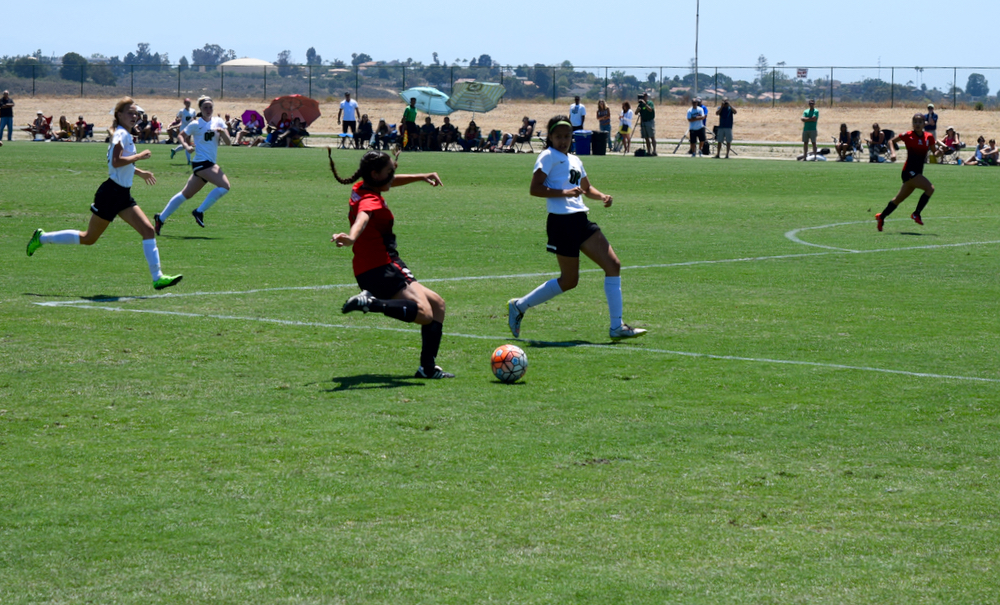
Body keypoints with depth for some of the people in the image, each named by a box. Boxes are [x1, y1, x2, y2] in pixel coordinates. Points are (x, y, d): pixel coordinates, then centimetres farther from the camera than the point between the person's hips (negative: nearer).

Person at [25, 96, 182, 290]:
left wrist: (139, 172, 24)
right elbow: (116, 161, -28)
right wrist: (139, 156, -20)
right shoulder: (121, 134, -14)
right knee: (89, 238, 2)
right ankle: (42, 238, 17)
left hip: (123, 195, 9)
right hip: (111, 192, -9)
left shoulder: (125, 134, 14)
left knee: (148, 230, -3)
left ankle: (158, 277, -6)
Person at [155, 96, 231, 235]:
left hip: (210, 163, 7)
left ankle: (161, 218, 22)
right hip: (201, 162, -7)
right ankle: (199, 211, -13)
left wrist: (222, 132, -15)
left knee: (186, 194, 13)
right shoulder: (195, 125, -3)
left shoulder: (218, 122, 10)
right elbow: (181, 135, 8)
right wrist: (186, 146, -10)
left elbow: (227, 142, 5)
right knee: (225, 186, -21)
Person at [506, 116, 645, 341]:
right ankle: (519, 306, 15)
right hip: (562, 221, -8)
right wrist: (564, 192, -22)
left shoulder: (574, 160, 20)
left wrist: (602, 196, 12)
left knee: (613, 265, -3)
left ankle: (617, 326, -2)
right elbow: (534, 188, -14)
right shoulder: (548, 157, -4)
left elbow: (587, 188, 33)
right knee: (569, 280, -2)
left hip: (580, 221, 8)